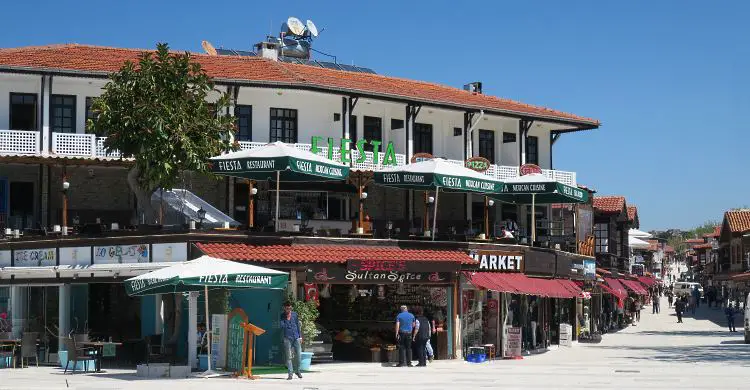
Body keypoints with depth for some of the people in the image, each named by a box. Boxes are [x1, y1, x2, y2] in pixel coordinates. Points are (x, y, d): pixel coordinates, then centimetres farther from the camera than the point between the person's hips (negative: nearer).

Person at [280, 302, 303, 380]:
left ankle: (297, 370, 22)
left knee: (298, 355, 1)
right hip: (287, 338, -3)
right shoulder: (282, 316, 2)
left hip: (296, 337, 3)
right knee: (289, 356, -3)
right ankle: (290, 373, 0)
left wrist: (300, 336, 12)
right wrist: (287, 319, -17)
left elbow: (298, 325, 15)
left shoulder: (295, 314, 9)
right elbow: (281, 326, -8)